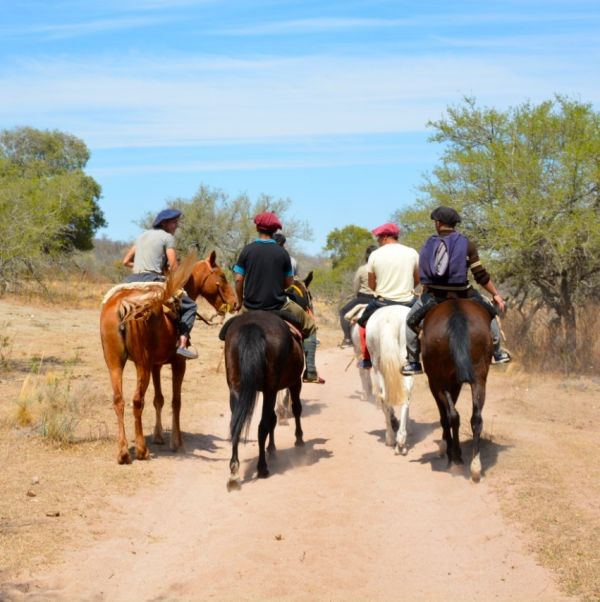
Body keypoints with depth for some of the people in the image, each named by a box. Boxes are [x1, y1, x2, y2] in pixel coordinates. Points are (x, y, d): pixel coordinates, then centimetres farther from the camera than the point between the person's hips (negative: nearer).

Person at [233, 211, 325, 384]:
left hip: (251, 306, 1)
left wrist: (240, 302, 9)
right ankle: (310, 372, 13)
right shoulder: (282, 253, -6)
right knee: (310, 326, 19)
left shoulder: (247, 250, -5)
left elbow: (238, 279, -5)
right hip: (278, 305, -1)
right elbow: (289, 282, 1)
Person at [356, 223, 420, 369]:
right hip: (408, 301, 1)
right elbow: (417, 279, 10)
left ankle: (366, 358, 22)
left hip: (382, 300, -1)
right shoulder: (412, 253, -1)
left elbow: (371, 284, 2)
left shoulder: (375, 255, -6)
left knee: (363, 321, 24)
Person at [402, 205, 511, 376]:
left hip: (434, 295, 1)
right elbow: (481, 276, -7)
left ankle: (413, 362, 19)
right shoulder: (467, 244, -3)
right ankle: (497, 353, 25)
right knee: (489, 311, 24)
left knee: (411, 320, 23)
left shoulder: (429, 245, 3)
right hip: (461, 294, -1)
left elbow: (424, 276, 4)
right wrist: (496, 294, 1)